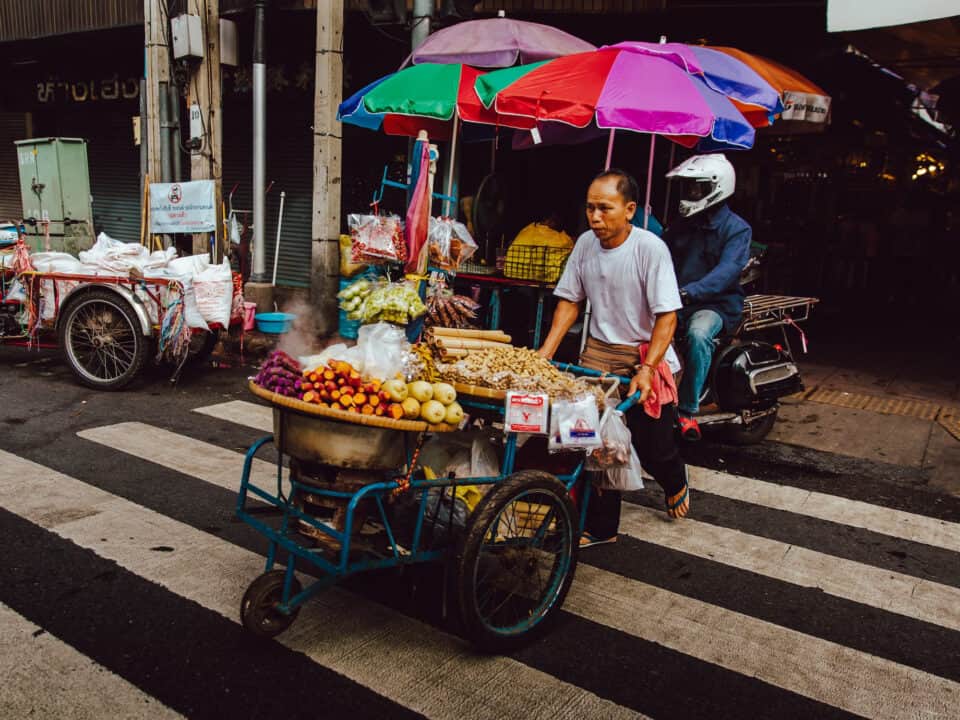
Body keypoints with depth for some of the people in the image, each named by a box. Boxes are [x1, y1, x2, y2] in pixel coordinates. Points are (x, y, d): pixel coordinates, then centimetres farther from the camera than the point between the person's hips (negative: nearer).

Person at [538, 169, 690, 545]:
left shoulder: (650, 248, -17)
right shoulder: (585, 243, -2)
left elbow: (667, 316, -18)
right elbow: (570, 300, 5)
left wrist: (646, 368, -26)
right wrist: (545, 352, -3)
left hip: (647, 356, -3)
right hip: (599, 352, 4)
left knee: (652, 443, 7)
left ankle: (675, 484, 44)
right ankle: (601, 527, 16)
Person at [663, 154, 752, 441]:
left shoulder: (736, 228, -4)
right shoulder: (681, 225, 17)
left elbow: (727, 270, -21)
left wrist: (688, 292, -37)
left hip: (715, 304, -5)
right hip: (676, 302, 6)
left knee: (698, 334, -37)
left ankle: (688, 410, -25)